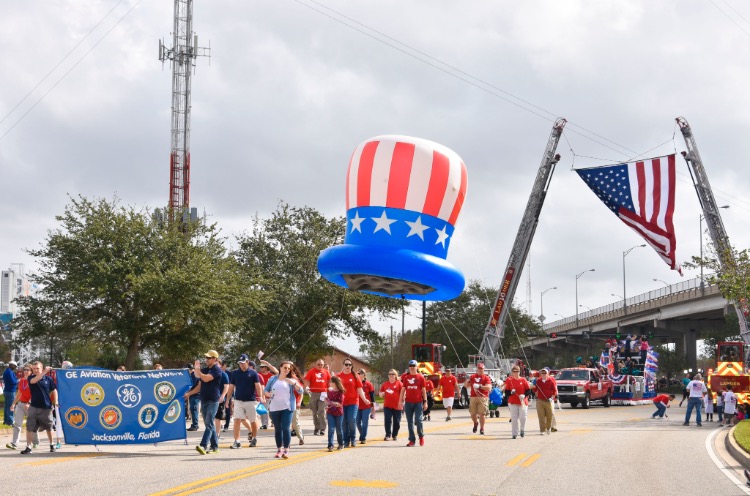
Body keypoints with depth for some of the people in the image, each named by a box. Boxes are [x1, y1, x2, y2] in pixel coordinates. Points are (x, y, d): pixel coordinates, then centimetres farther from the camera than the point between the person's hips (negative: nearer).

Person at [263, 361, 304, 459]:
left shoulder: (291, 380, 4)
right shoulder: (273, 379, 8)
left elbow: (301, 391, -3)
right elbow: (265, 390, 13)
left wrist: (294, 383, -19)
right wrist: (268, 394, -10)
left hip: (287, 407, -2)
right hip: (274, 408, 2)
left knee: (286, 428, -10)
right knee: (277, 429, 8)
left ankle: (286, 450, -8)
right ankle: (279, 450, 16)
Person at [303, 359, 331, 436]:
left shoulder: (326, 372, 8)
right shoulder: (311, 371, 1)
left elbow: (329, 381, 14)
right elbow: (307, 380, -5)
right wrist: (307, 386, -23)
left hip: (323, 393, 0)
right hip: (313, 393, 0)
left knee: (322, 411, -6)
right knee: (314, 412, 7)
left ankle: (322, 429, -3)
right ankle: (316, 428, 15)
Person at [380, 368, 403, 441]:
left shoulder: (399, 383, 1)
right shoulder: (385, 384, 11)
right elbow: (381, 395, 17)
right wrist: (382, 394, -5)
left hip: (397, 406, -2)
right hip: (387, 406, 2)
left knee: (396, 422, 4)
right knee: (387, 421, -6)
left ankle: (395, 435, 18)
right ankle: (388, 435, -1)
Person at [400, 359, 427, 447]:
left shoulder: (420, 377, 2)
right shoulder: (405, 377, 8)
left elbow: (423, 390, 3)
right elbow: (403, 389, 10)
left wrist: (425, 401, -1)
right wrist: (401, 400, 5)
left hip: (418, 402, -3)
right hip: (408, 402, 3)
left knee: (418, 420, -8)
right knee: (410, 422, 5)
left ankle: (421, 436, 14)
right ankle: (412, 440, 10)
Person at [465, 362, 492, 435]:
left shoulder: (486, 377, 4)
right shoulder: (472, 376, 14)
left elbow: (489, 388, -9)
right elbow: (466, 386, 17)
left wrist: (480, 386, -20)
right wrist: (467, 381, -5)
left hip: (483, 397, -3)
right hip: (473, 397, 3)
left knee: (482, 414, -8)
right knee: (473, 414, 4)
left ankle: (482, 428, 3)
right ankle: (476, 423, 34)